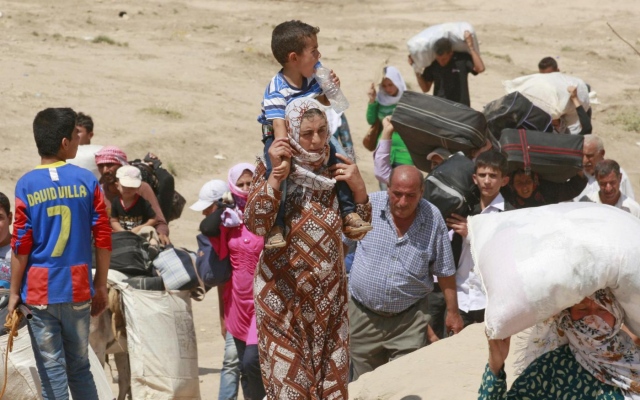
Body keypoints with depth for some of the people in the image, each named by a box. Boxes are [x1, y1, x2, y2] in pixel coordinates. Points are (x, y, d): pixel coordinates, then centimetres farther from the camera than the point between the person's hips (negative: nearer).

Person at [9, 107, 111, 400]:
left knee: (52, 372, 2)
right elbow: (103, 238, 0)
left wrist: (14, 293, 3)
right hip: (78, 288, 2)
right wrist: (101, 286, 11)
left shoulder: (26, 185, -5)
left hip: (39, 291, -1)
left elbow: (21, 246, -6)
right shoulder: (86, 180, -2)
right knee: (80, 367, 13)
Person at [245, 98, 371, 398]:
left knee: (330, 374, 7)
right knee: (290, 376, 1)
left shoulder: (336, 170, 1)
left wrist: (359, 188, -10)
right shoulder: (271, 169, -8)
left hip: (329, 293, 3)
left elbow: (356, 232, 5)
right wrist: (275, 175, -25)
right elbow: (255, 225, -21)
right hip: (284, 293, -3)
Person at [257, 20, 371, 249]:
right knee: (277, 171, -31)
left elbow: (323, 101, 9)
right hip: (279, 138, -6)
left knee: (338, 159, -9)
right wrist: (283, 158, -50)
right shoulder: (277, 91, -30)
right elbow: (279, 128, -38)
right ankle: (275, 227, -26)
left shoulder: (313, 74, -11)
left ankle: (348, 211, 5)